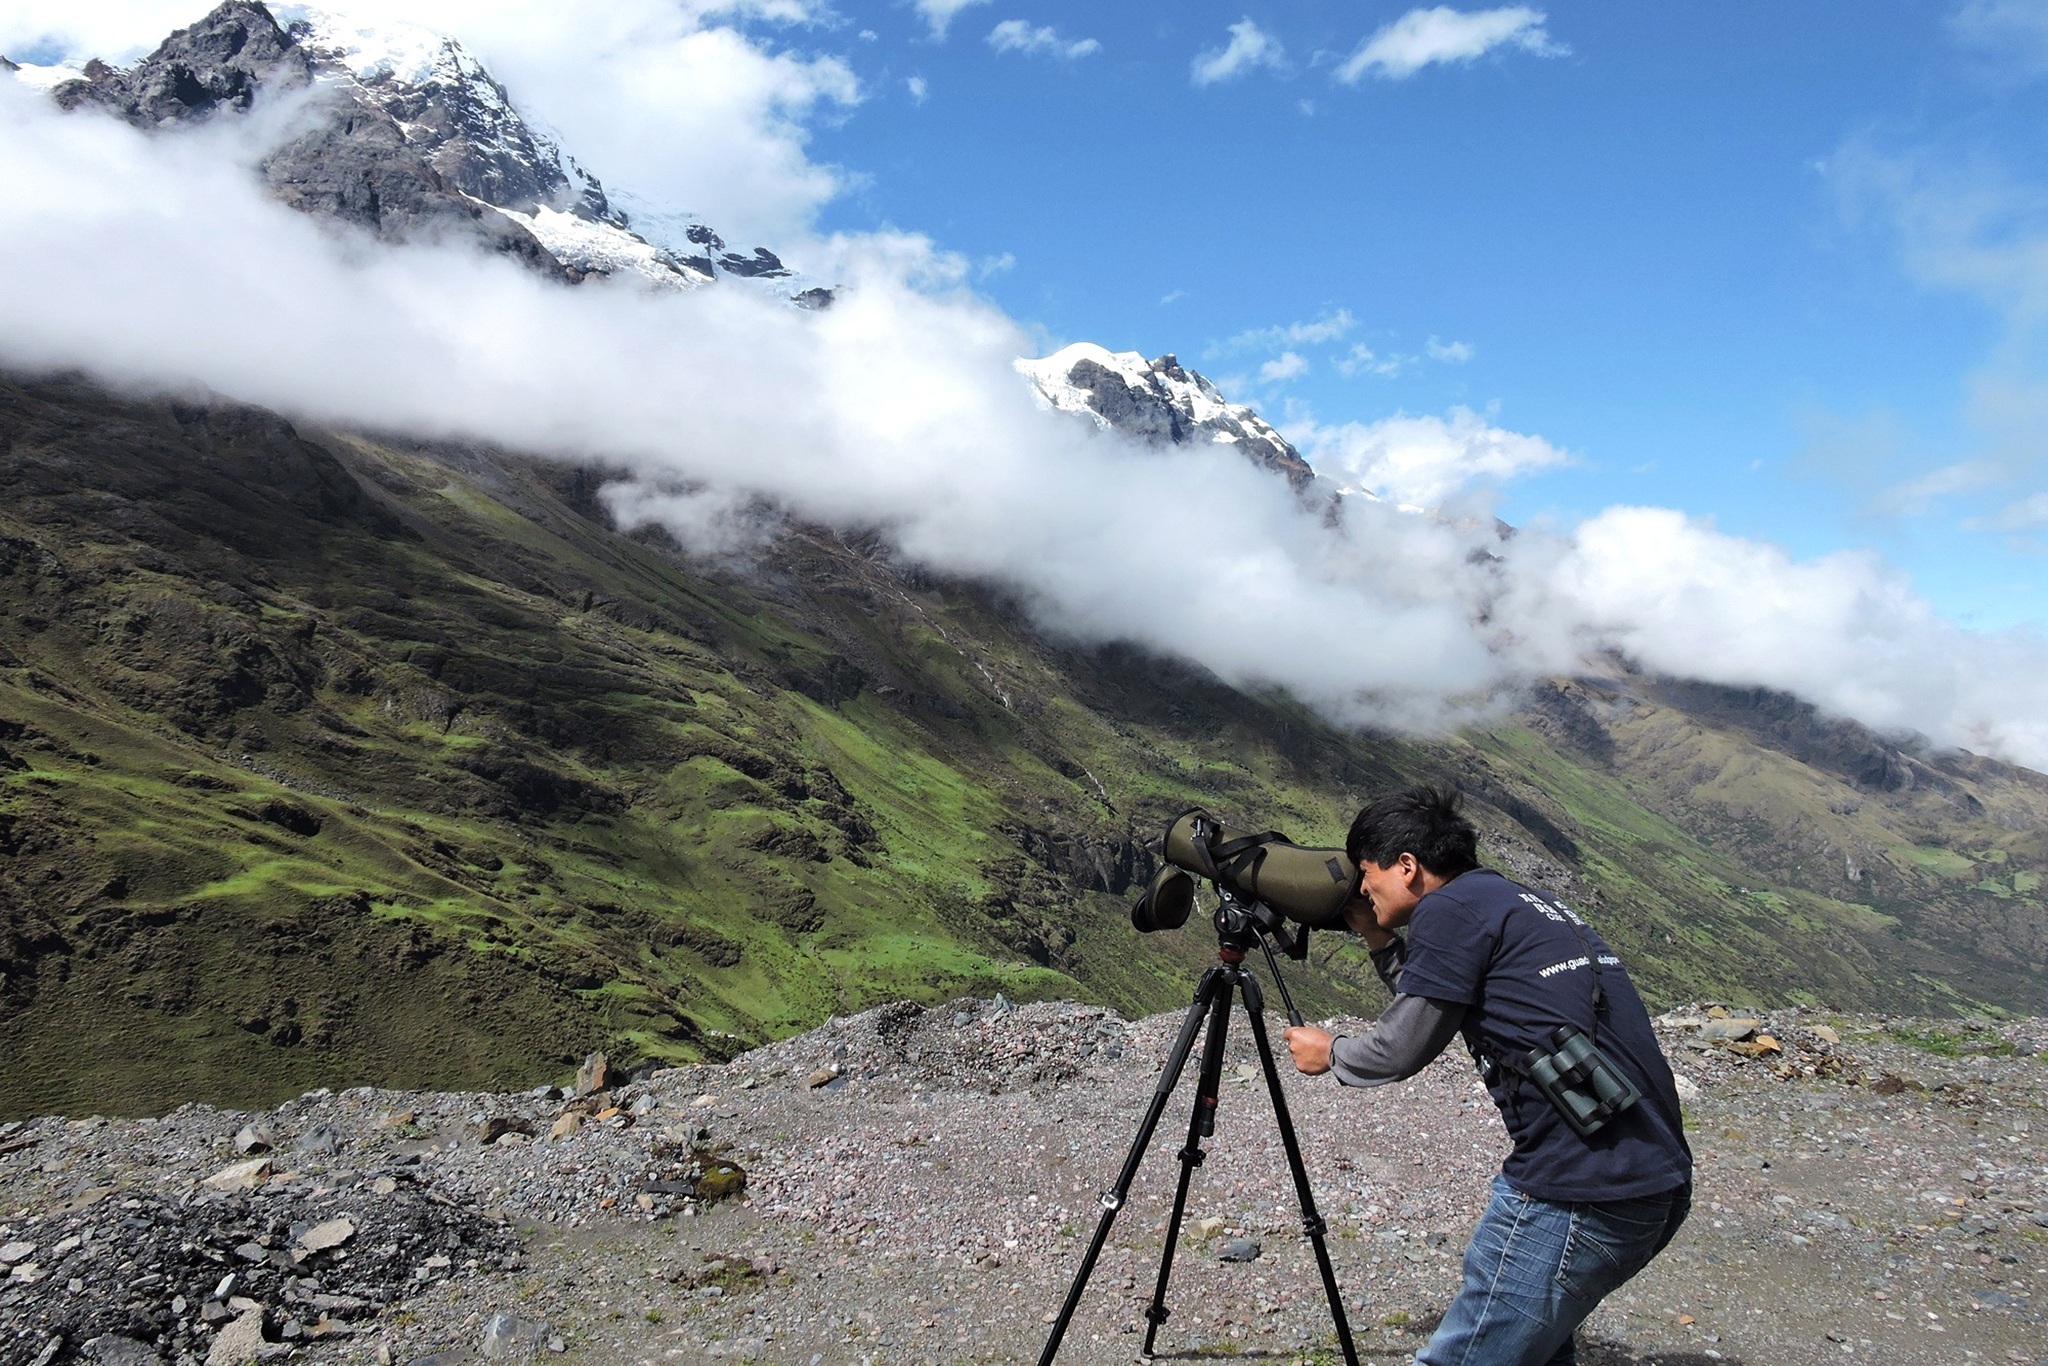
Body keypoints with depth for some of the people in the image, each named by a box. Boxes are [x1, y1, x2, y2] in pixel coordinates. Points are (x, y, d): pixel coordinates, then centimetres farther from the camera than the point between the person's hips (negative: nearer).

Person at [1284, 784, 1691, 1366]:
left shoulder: (1451, 909, -7)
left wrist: (1330, 1053, 17)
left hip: (1578, 1197, -9)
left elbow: (1402, 1050, -1)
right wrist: (1380, 941, 26)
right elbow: (1435, 1011, 27)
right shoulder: (1529, 903, 18)